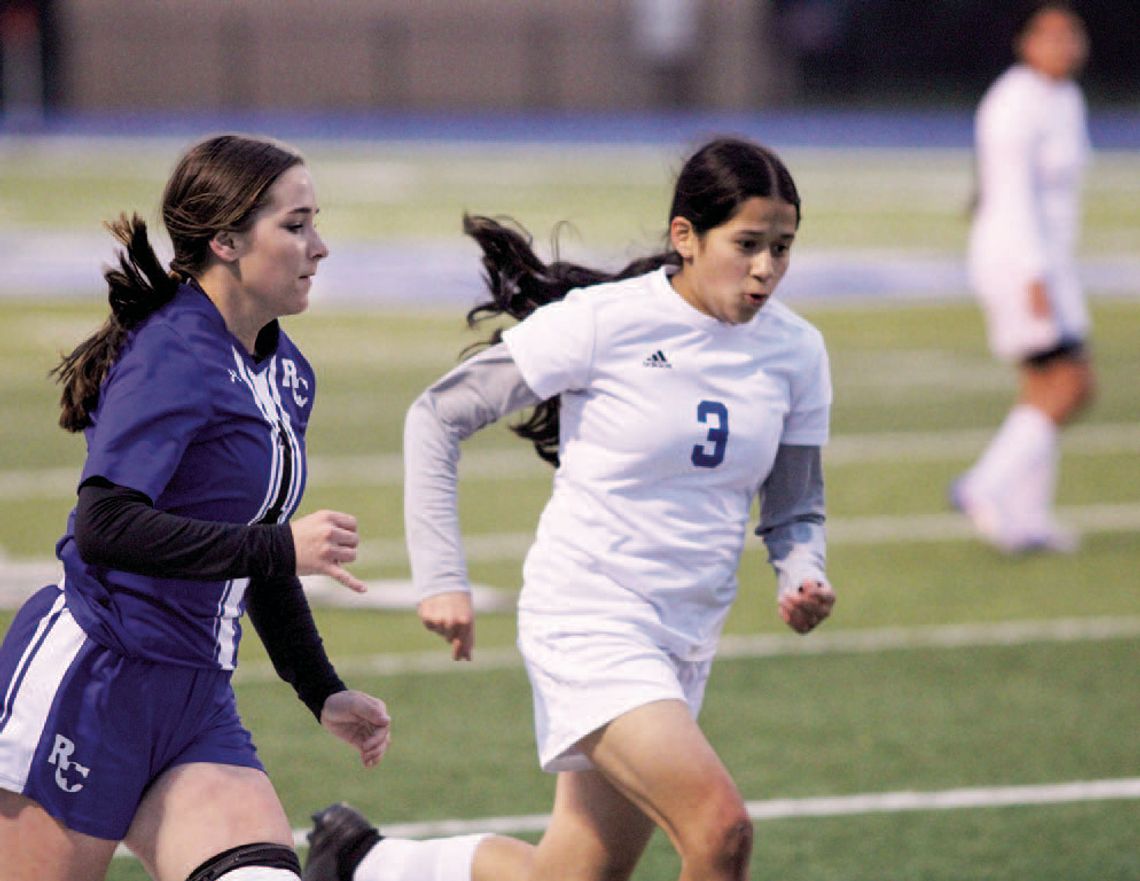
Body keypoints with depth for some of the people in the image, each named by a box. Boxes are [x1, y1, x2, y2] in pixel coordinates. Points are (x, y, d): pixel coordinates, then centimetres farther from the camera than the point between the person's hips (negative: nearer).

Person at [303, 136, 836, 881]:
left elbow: (795, 505, 15)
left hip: (684, 645, 6)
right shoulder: (602, 322, -13)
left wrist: (804, 580, -7)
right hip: (589, 620, -6)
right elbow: (437, 417, -6)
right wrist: (441, 578, -10)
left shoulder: (795, 351, 2)